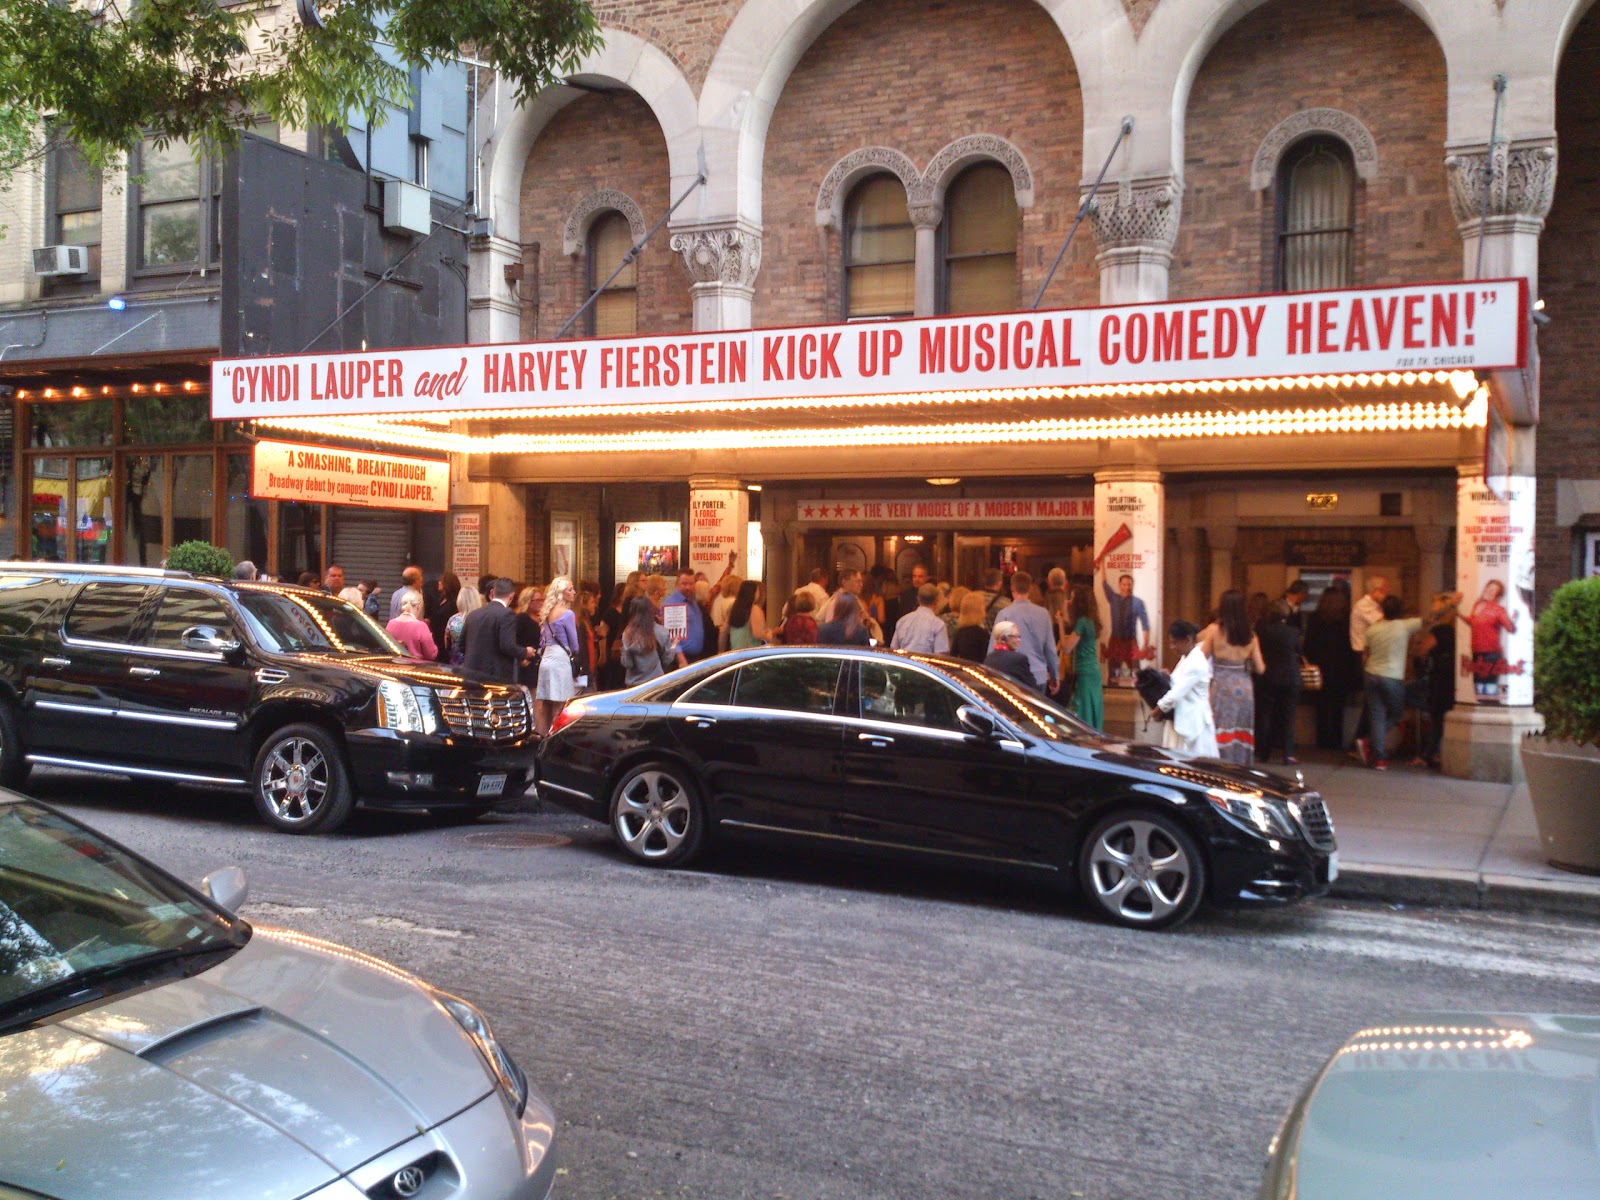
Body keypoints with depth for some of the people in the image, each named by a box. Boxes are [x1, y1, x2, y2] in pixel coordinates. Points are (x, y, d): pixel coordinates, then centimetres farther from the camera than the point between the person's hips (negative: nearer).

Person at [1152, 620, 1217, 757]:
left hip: (1194, 722, -9)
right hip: (1182, 720, 9)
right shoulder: (1186, 658, 10)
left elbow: (1176, 693, -21)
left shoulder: (1196, 663, -20)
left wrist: (1156, 711, -10)